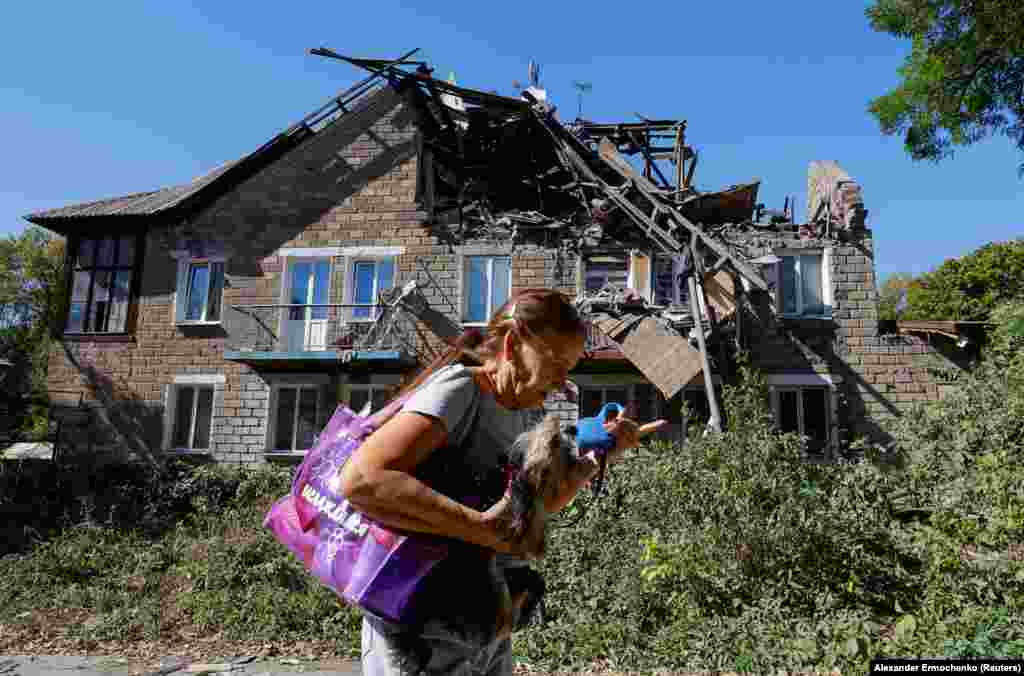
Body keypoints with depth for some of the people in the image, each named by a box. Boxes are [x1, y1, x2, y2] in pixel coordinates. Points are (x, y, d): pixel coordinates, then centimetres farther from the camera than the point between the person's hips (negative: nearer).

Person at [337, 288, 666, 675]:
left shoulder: (519, 414, 5)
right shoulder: (458, 389, -20)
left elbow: (540, 502, 17)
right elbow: (360, 479, -32)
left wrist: (599, 455, 4)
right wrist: (483, 528, -35)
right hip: (425, 633, -8)